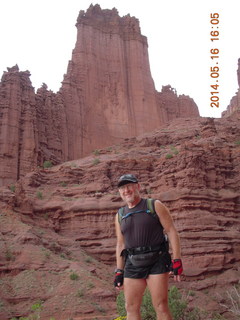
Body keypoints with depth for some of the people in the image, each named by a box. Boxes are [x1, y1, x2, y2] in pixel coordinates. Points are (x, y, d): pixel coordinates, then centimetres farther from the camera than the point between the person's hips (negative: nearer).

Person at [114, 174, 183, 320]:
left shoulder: (155, 206, -1)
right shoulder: (120, 215, 10)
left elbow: (172, 232, -4)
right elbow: (120, 245, 14)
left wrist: (177, 260, -11)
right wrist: (119, 272, 10)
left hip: (157, 262, -4)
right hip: (133, 264, 4)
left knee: (161, 306, -3)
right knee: (131, 307, 7)